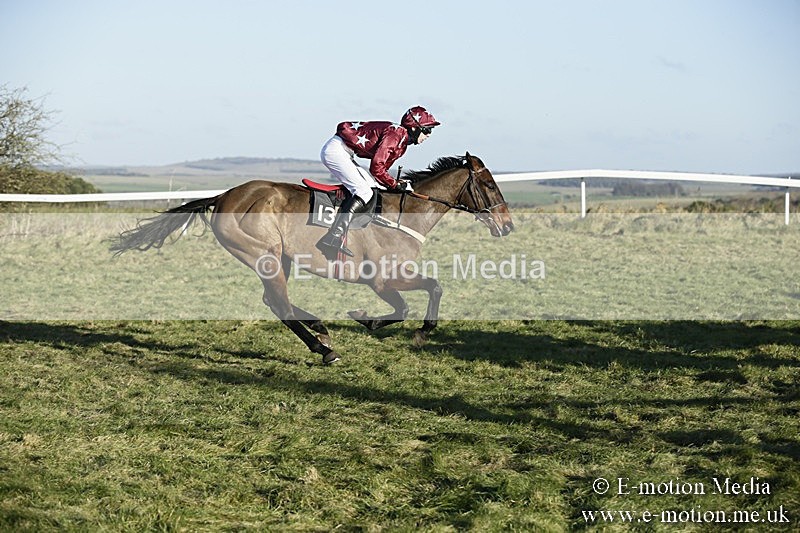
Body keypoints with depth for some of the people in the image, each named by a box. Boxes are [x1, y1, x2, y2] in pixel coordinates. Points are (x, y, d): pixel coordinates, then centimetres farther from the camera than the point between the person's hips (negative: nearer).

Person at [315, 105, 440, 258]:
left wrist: (397, 183, 1)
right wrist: (395, 185, -11)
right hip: (335, 150, -11)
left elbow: (382, 167, 15)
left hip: (345, 153, 11)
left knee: (374, 187, 8)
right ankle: (334, 238, -31)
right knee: (364, 192, -19)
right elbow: (376, 167, -22)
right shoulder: (395, 133, -17)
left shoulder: (402, 142, 14)